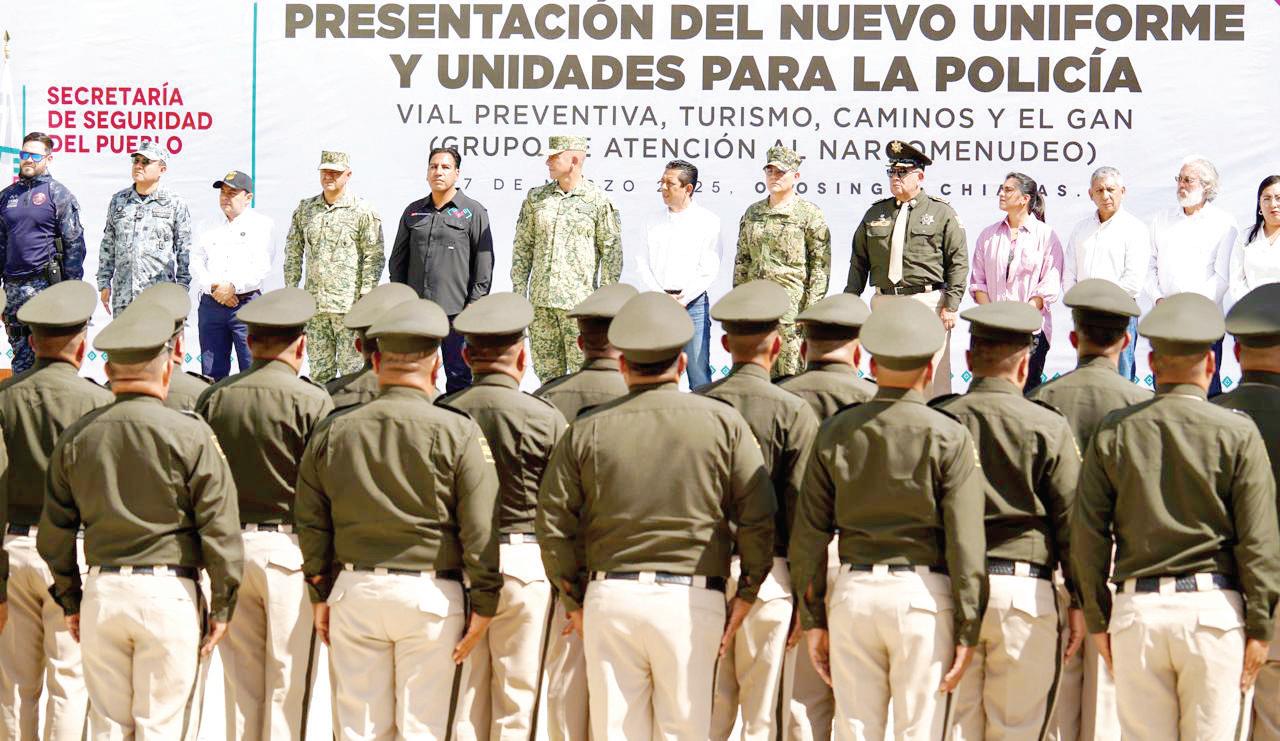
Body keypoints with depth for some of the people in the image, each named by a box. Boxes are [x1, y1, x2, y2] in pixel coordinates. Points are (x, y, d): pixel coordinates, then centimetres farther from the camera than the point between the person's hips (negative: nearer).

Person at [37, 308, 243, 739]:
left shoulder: (76, 438, 4)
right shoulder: (191, 435, -8)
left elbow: (55, 532, 9)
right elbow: (219, 529, -8)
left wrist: (69, 599, 19)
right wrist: (222, 606, 1)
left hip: (102, 591, 4)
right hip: (169, 592, -3)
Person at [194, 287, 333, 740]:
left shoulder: (214, 398, 2)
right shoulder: (312, 401, -10)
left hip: (229, 546, 4)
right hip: (288, 546, -4)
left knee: (239, 677, 12)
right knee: (288, 679, 2)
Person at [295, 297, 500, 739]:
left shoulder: (332, 433, 4)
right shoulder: (457, 433, -7)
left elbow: (311, 523, 8)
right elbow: (479, 528, -8)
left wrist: (319, 594, 16)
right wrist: (484, 603, -2)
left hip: (355, 591, 3)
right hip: (431, 595, -3)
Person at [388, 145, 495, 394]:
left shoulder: (473, 212, 1)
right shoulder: (413, 212, 13)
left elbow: (484, 263, -2)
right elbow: (398, 260, 17)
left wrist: (474, 306, -8)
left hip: (456, 311, -4)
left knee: (458, 377, 1)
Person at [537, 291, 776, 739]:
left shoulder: (588, 429, 4)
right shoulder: (722, 422, 0)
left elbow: (553, 520, 4)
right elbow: (759, 516, -2)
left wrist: (574, 601, 13)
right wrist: (747, 594, 7)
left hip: (609, 597, 1)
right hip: (692, 600, -1)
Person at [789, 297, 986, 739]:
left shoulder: (836, 433, 4)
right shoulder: (949, 437, -5)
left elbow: (809, 534, 5)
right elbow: (966, 542, -9)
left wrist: (813, 619, 11)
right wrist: (967, 632, -5)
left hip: (854, 591, 3)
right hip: (922, 593, -3)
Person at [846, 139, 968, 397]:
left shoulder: (942, 212, 3)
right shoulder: (876, 212, 14)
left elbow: (958, 262, -1)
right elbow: (859, 260, 16)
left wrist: (951, 306, -9)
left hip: (927, 303, -4)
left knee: (933, 377, -4)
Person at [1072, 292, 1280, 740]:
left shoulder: (1114, 432, 4)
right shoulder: (1237, 434, -3)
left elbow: (1087, 534, 4)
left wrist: (1098, 619, 11)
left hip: (1137, 607, 2)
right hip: (1214, 604, -2)